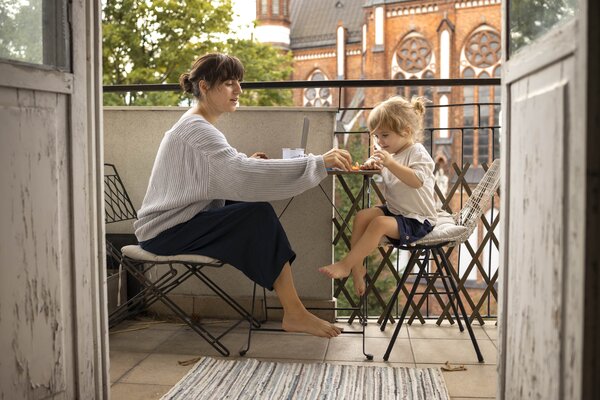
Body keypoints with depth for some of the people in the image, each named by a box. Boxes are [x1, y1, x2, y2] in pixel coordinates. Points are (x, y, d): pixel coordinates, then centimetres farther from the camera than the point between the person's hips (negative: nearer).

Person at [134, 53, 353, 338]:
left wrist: (245, 163, -7)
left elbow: (220, 176, 11)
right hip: (165, 232, -10)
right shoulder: (195, 129, -20)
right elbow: (242, 173, -34)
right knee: (258, 215, -20)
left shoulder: (197, 124, 12)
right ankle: (295, 314, -16)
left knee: (257, 209, 0)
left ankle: (292, 310, 0)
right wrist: (318, 162, -36)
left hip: (177, 222, 10)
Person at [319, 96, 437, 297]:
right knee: (362, 216, -12)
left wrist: (390, 163, -38)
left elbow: (416, 181, -30)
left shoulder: (417, 153, -13)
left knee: (379, 223, -29)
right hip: (393, 210, 9)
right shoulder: (390, 152, 11)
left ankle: (345, 265, -24)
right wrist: (373, 164, 1)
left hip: (417, 219, -8)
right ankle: (357, 266, -12)